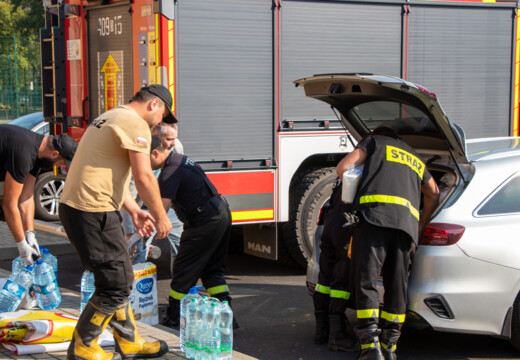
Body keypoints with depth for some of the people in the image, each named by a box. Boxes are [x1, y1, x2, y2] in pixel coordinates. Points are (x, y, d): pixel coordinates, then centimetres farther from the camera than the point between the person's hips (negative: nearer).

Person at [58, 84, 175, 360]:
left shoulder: (110, 118, 23)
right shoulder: (136, 124, -10)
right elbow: (144, 177, -14)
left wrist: (134, 210, 23)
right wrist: (161, 217, -3)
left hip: (73, 206, 11)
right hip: (93, 211, -11)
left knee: (119, 279, 18)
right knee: (116, 285, -2)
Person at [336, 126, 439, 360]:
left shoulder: (375, 142, 21)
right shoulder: (415, 159, 35)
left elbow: (342, 168, 10)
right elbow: (433, 194, 47)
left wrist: (358, 187, 28)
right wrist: (421, 225, 56)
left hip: (374, 214, -5)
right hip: (406, 222, 5)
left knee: (365, 280, -6)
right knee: (396, 285, 9)